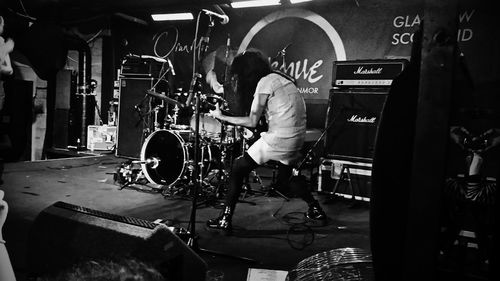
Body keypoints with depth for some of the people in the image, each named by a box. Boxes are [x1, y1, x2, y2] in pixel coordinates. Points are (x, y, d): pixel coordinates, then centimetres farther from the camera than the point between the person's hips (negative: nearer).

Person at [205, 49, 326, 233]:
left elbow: (252, 122, -10)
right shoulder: (279, 78, 18)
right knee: (285, 176, 28)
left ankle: (225, 220, 0)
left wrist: (222, 117, -2)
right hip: (297, 137, 9)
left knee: (239, 167, 1)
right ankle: (316, 210, 31)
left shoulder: (265, 82, -8)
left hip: (279, 138, -9)